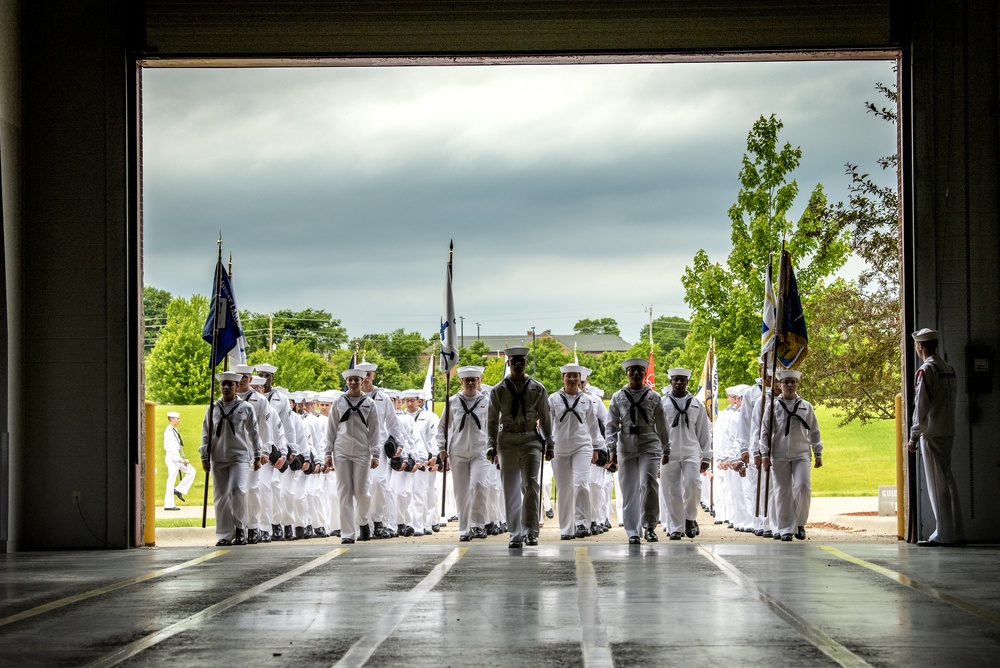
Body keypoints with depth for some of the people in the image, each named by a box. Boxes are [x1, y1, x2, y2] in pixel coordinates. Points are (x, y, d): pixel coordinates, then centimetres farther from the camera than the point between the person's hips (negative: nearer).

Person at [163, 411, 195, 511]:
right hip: (172, 457, -10)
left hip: (177, 458, 10)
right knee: (171, 480, -5)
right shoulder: (169, 432, -16)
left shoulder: (174, 430, 13)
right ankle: (169, 505, -1)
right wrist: (180, 460, -23)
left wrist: (183, 459, 15)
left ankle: (179, 490, 9)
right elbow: (172, 447, -22)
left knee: (191, 471, 8)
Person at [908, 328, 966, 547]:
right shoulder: (948, 369, 12)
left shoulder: (926, 370, -13)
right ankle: (957, 533, 13)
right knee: (948, 481, 11)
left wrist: (914, 436, -11)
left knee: (937, 485, -5)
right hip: (948, 431, 8)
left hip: (932, 433, -8)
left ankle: (943, 535, -3)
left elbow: (921, 405, -15)